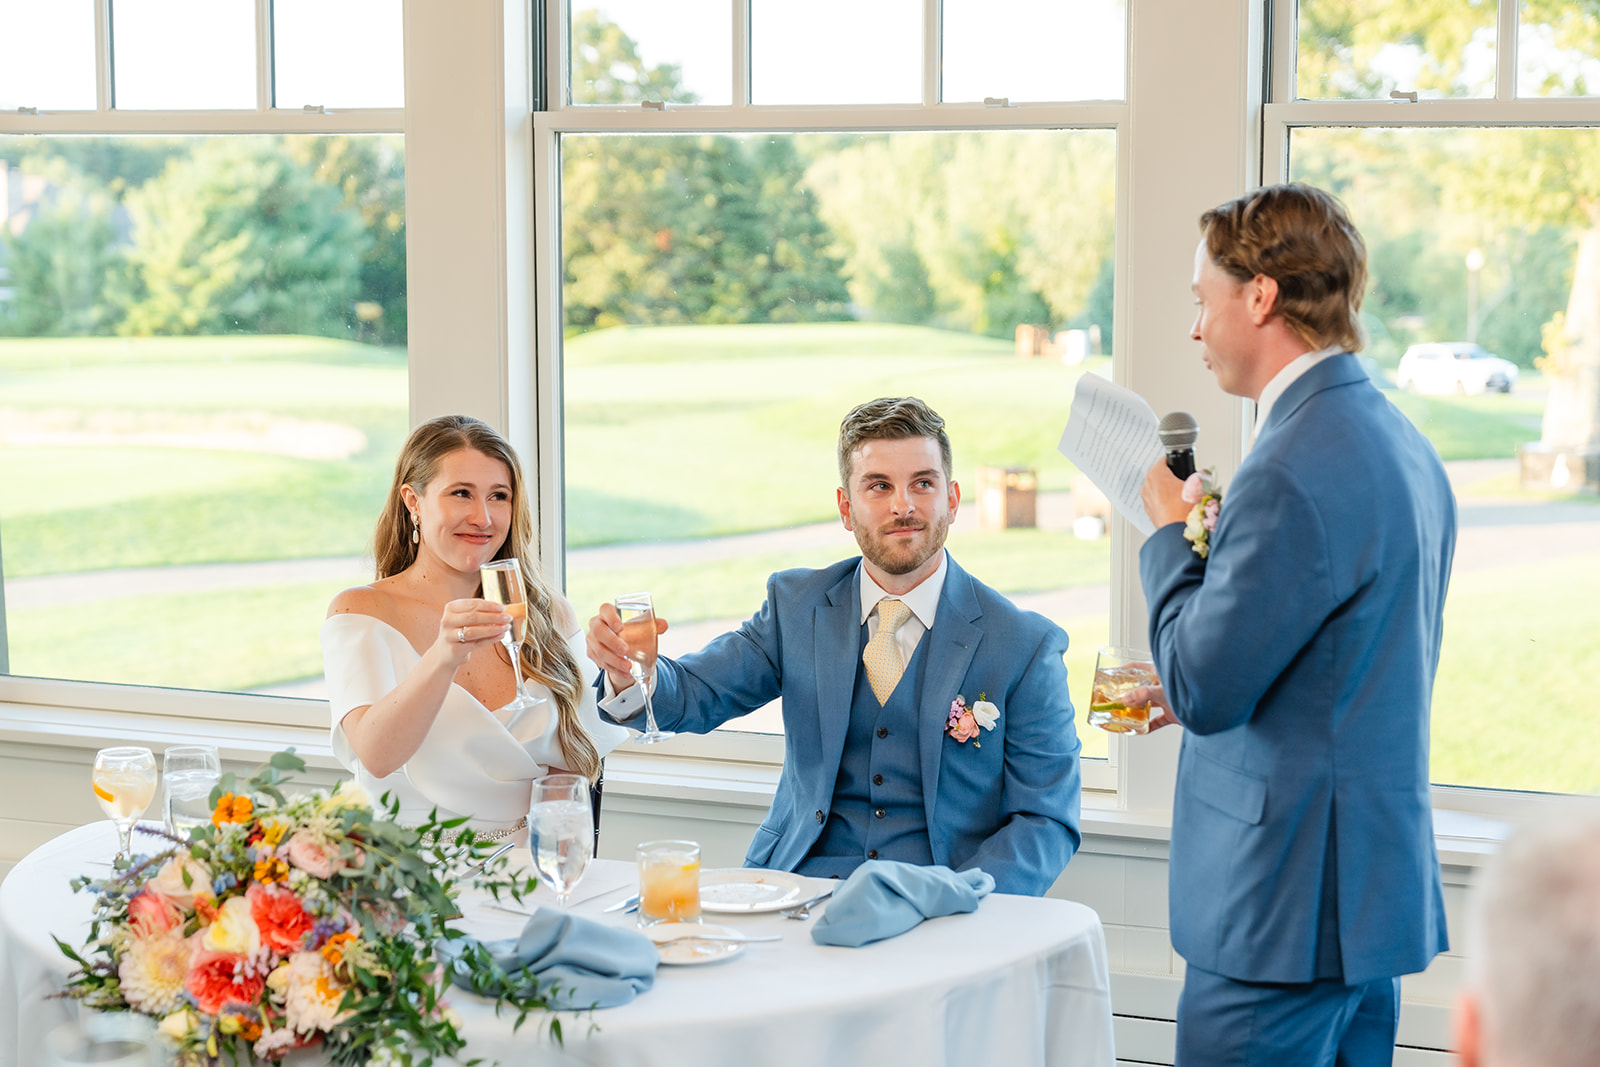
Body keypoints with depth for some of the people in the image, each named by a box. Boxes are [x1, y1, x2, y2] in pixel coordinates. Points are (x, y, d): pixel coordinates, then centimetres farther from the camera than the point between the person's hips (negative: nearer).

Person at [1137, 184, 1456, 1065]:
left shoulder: (1292, 473, -20)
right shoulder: (1399, 443, 11)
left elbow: (1204, 691, -17)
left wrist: (1168, 530, -4)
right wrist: (1197, 684, 18)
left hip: (1286, 911, -10)